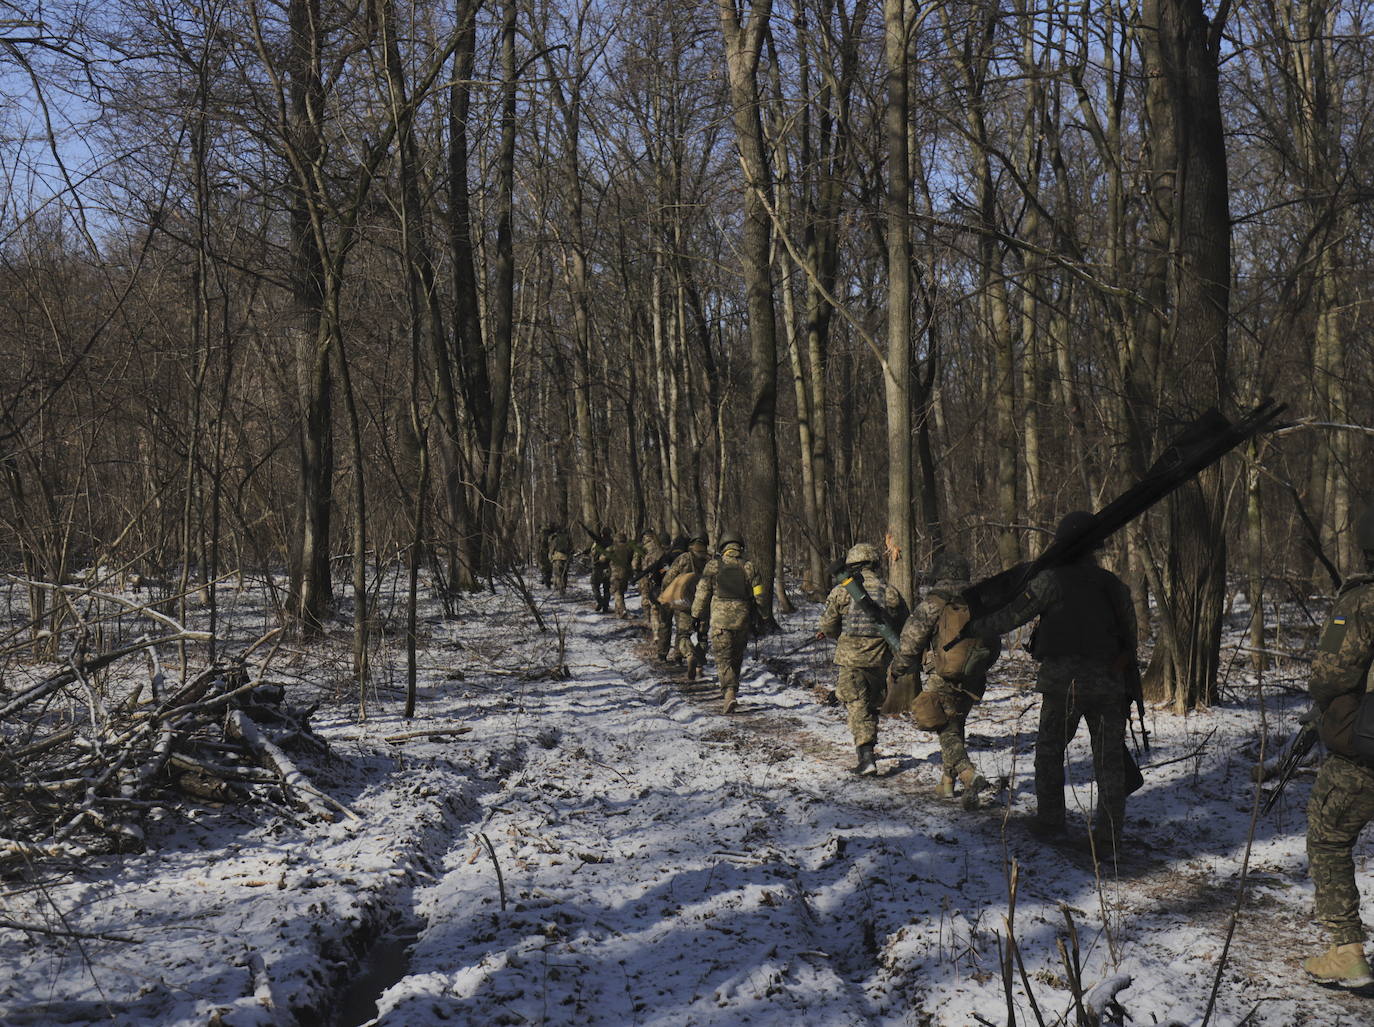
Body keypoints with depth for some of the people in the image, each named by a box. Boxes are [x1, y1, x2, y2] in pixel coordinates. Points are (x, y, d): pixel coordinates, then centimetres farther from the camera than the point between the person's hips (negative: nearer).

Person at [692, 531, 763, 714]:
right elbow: (758, 595, 5)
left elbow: (702, 592, 1)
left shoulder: (713, 565, 0)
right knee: (736, 658, 17)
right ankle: (729, 693, 25)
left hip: (720, 618, -2)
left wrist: (696, 615, 12)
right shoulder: (748, 567, 5)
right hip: (742, 620, 2)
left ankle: (730, 694, -20)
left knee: (723, 658, -2)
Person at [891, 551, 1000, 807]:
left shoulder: (932, 604, -12)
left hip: (941, 681, -5)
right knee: (955, 727, 21)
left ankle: (970, 775, -23)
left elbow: (910, 641, -9)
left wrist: (898, 668, 7)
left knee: (949, 733, -1)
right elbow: (995, 646, 11)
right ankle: (947, 781, 28)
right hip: (972, 681, 5)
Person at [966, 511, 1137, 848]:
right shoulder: (1114, 585, 6)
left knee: (1049, 750, 14)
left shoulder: (1051, 580, -9)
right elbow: (1130, 633, 12)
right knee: (1109, 757, 8)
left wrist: (973, 627, 9)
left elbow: (1011, 616, -5)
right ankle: (1109, 832, 6)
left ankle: (1049, 820, 16)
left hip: (1063, 682, -3)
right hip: (1107, 682, 3)